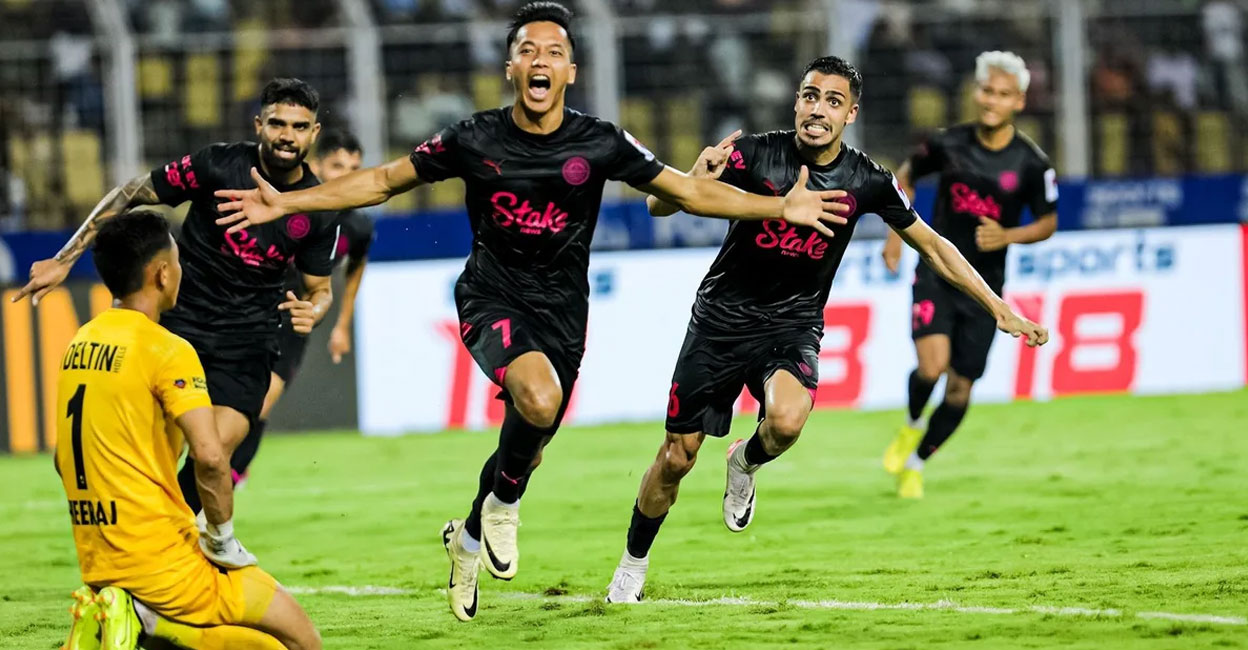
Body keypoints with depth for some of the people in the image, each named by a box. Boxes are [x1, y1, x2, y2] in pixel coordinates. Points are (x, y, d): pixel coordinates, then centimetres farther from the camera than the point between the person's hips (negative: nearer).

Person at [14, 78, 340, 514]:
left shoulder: (320, 212, -4)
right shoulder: (219, 164, -12)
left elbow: (319, 287, 10)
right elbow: (130, 195, -3)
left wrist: (312, 310, -16)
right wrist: (64, 260, -5)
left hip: (246, 343, 1)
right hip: (178, 322, -1)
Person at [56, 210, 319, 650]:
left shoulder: (78, 346, 11)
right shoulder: (166, 349, -13)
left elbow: (66, 460, 19)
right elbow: (210, 456, -25)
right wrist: (223, 539, -11)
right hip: (165, 561, -8)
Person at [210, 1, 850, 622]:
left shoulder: (600, 143, -6)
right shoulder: (476, 140, -7)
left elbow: (688, 191, 1)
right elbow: (382, 181, 3)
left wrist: (781, 207, -8)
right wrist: (286, 203, -2)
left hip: (560, 309, 3)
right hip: (492, 296, -3)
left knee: (526, 444, 8)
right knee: (539, 399, -32)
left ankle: (469, 534, 41)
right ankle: (503, 501, -1)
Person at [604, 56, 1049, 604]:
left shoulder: (865, 182, -7)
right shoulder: (756, 154, -14)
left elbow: (931, 245, 6)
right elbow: (658, 206, -14)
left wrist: (998, 308, 4)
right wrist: (696, 180, -36)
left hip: (792, 325, 1)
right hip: (722, 316, -1)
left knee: (787, 421, -31)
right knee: (678, 455, 0)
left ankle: (747, 462, 6)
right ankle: (633, 565, 25)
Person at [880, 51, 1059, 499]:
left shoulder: (1031, 164, -9)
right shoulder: (948, 144, -6)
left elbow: (1048, 222, 3)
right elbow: (906, 176, 14)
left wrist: (1007, 236, -15)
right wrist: (897, 234, 5)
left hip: (984, 285, 1)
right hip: (936, 272, -1)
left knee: (960, 387, 5)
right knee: (932, 364, -23)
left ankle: (916, 463, 29)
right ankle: (911, 425, 10)